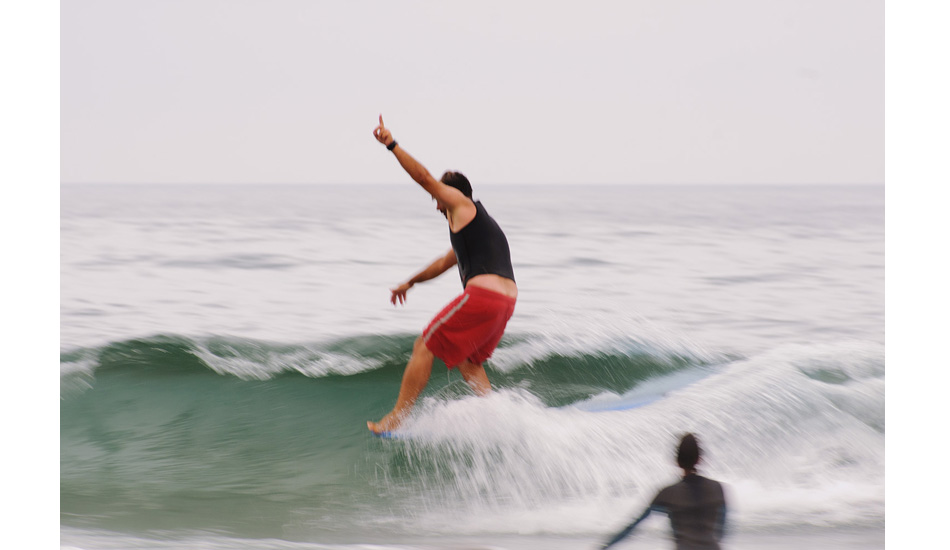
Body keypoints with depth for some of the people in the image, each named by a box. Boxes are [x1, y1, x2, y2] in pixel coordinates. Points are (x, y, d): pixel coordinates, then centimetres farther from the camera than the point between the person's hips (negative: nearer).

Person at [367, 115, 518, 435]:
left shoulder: (461, 203, 8)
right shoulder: (481, 225, 33)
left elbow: (424, 178, -3)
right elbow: (444, 263, 45)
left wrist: (392, 145, 1)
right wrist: (411, 282, 55)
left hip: (482, 296, -9)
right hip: (507, 302, 9)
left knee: (424, 348, -1)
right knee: (468, 361, 25)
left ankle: (396, 419, -1)